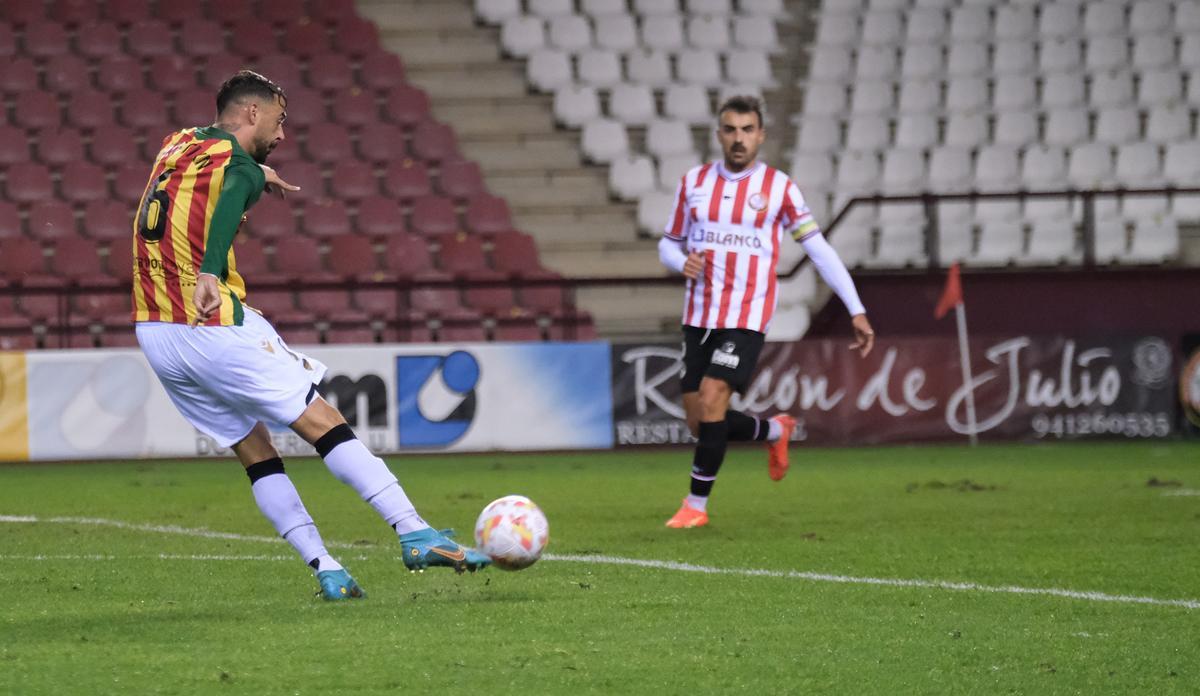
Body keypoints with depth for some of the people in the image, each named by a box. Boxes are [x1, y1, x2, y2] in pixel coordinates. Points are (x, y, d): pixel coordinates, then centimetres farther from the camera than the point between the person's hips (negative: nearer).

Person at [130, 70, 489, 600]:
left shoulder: (178, 144, 17)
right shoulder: (236, 165, -8)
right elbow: (225, 211, -31)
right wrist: (208, 274, -48)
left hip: (153, 333, 8)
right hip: (213, 326, -8)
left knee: (253, 448, 11)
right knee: (322, 422, -5)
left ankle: (326, 571, 4)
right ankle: (415, 536, -10)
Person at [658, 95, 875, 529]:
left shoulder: (779, 188, -3)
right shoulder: (694, 182, 6)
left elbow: (818, 248, 0)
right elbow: (668, 244, 16)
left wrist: (857, 311, -3)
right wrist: (682, 262, -9)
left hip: (747, 318, -4)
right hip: (698, 317, 4)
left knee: (711, 401, -20)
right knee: (700, 425, 4)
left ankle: (696, 505, -7)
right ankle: (775, 431, 33)